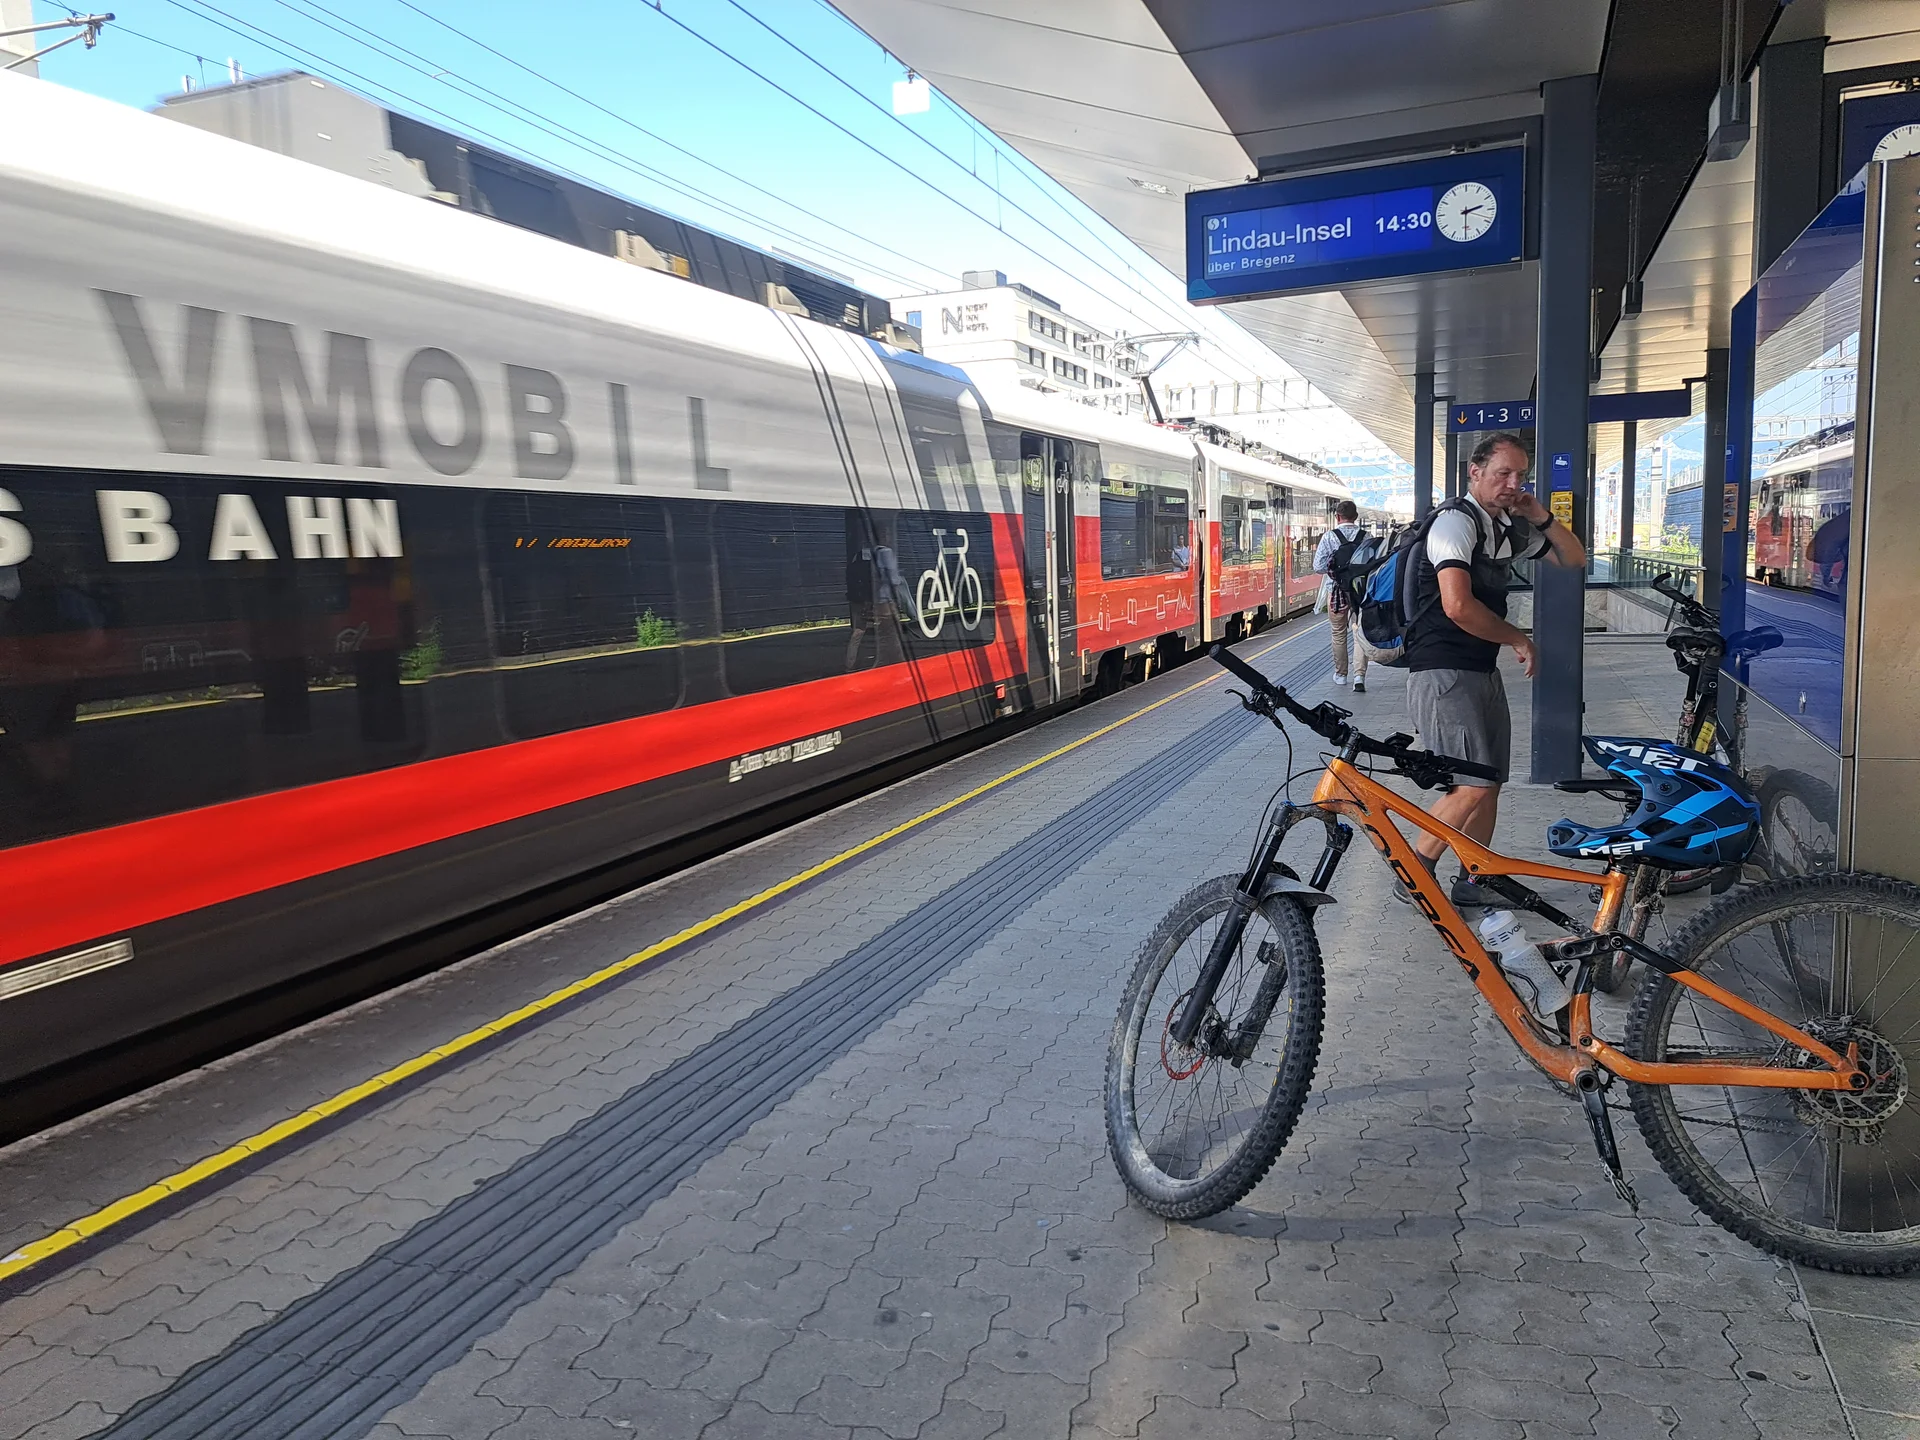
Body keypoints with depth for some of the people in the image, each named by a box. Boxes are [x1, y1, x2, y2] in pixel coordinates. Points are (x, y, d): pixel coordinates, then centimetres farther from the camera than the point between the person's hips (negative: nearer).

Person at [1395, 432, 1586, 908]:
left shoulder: (1511, 528, 14)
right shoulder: (1457, 520, -13)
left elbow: (1574, 559, 22)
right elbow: (1457, 606, -25)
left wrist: (1542, 519, 3)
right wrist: (1519, 639, -11)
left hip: (1485, 670, 9)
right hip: (1442, 670, -9)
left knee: (1490, 783, 11)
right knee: (1473, 785, -16)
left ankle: (1470, 885, 21)